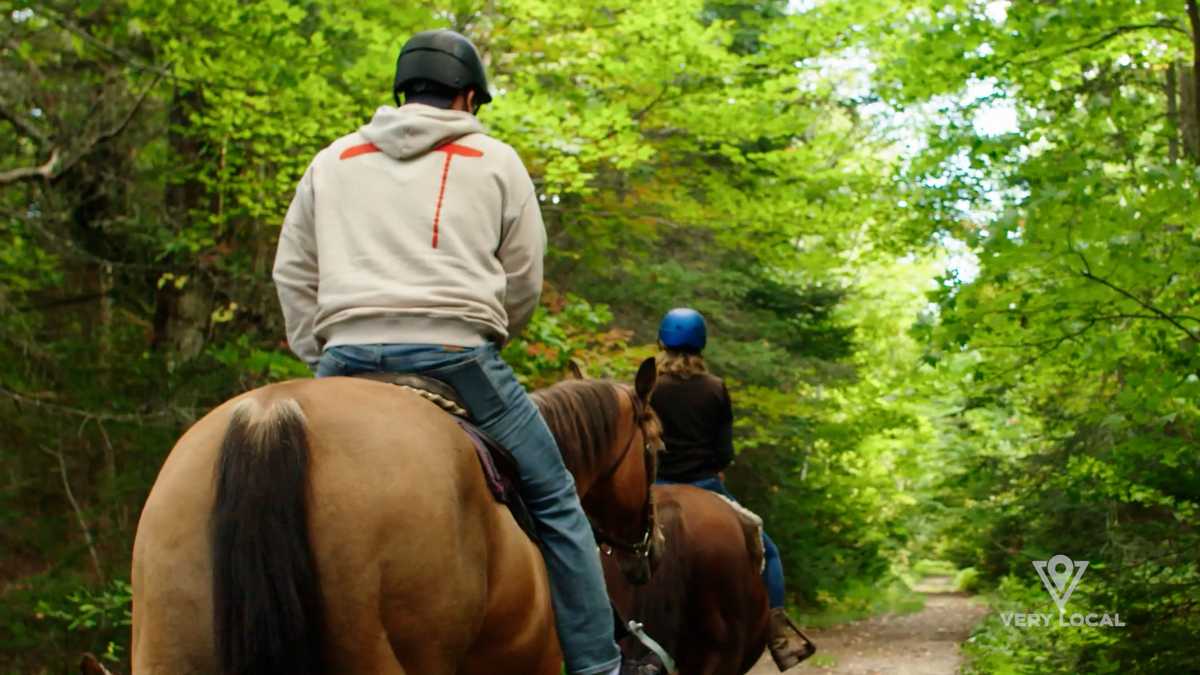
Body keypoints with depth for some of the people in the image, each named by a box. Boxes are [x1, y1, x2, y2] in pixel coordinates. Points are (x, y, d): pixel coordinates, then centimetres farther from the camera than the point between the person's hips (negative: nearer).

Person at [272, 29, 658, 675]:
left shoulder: (333, 161, 19)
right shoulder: (495, 161, 12)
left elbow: (292, 273, 18)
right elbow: (524, 281, 11)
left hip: (348, 355, 3)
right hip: (457, 353, -3)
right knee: (554, 501, 8)